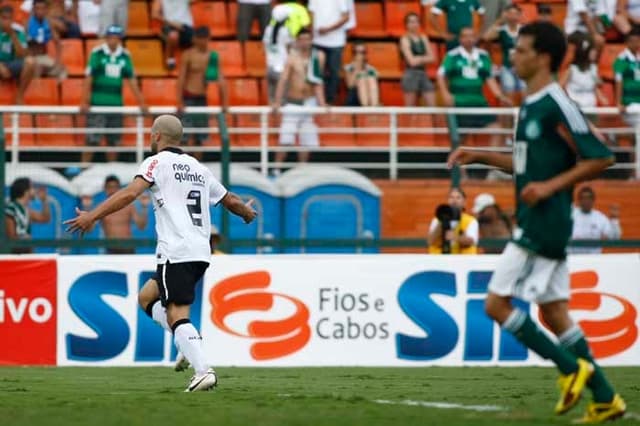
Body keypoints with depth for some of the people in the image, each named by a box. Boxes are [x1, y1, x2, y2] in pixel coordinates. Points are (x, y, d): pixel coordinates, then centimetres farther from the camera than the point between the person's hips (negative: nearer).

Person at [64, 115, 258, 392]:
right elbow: (230, 201, 30)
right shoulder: (198, 168, 21)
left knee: (176, 316, -11)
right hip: (201, 252, 7)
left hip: (176, 252, -7)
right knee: (146, 297, 20)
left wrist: (93, 216, -17)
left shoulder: (158, 162, 0)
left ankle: (203, 371, -25)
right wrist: (247, 212, 52)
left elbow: (130, 194, -16)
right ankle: (190, 341, 3)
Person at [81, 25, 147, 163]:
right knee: (92, 140, -9)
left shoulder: (125, 56, 7)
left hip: (116, 104, 4)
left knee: (113, 141, 9)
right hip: (97, 104, -4)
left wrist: (141, 103, 5)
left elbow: (132, 81, 9)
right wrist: (85, 102, -14)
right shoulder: (97, 53, -5)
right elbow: (88, 79, -7)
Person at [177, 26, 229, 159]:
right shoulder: (188, 55, -7)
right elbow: (181, 79, -9)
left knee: (201, 137, 9)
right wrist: (180, 102, -15)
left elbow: (221, 79, 3)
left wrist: (225, 101, -4)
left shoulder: (213, 56, 3)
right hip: (189, 97, -4)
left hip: (202, 98, 4)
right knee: (189, 136, -10)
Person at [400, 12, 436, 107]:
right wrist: (425, 58, 1)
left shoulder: (423, 38, 13)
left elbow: (432, 58, 6)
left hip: (423, 74, 6)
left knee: (432, 106, -2)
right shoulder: (405, 40, -4)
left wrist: (419, 59, -7)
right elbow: (412, 61, -13)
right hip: (411, 75, -6)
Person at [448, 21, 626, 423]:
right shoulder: (532, 105, 13)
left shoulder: (557, 106, -16)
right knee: (554, 313, 11)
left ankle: (572, 368, -2)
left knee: (497, 304, -8)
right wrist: (479, 156, 17)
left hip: (544, 224, -10)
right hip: (535, 224, 10)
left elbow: (601, 156, -17)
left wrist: (551, 186, -19)